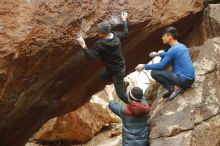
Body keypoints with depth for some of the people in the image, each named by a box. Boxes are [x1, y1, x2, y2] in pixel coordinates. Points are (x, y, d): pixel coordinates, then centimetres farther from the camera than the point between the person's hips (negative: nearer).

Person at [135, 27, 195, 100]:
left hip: (183, 79, -9)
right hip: (190, 79, 9)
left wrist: (144, 66, -2)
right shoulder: (182, 46, 14)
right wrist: (158, 54, 39)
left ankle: (174, 88, -12)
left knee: (154, 72, -7)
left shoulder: (173, 49, -13)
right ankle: (179, 87, 10)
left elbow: (161, 65, -12)